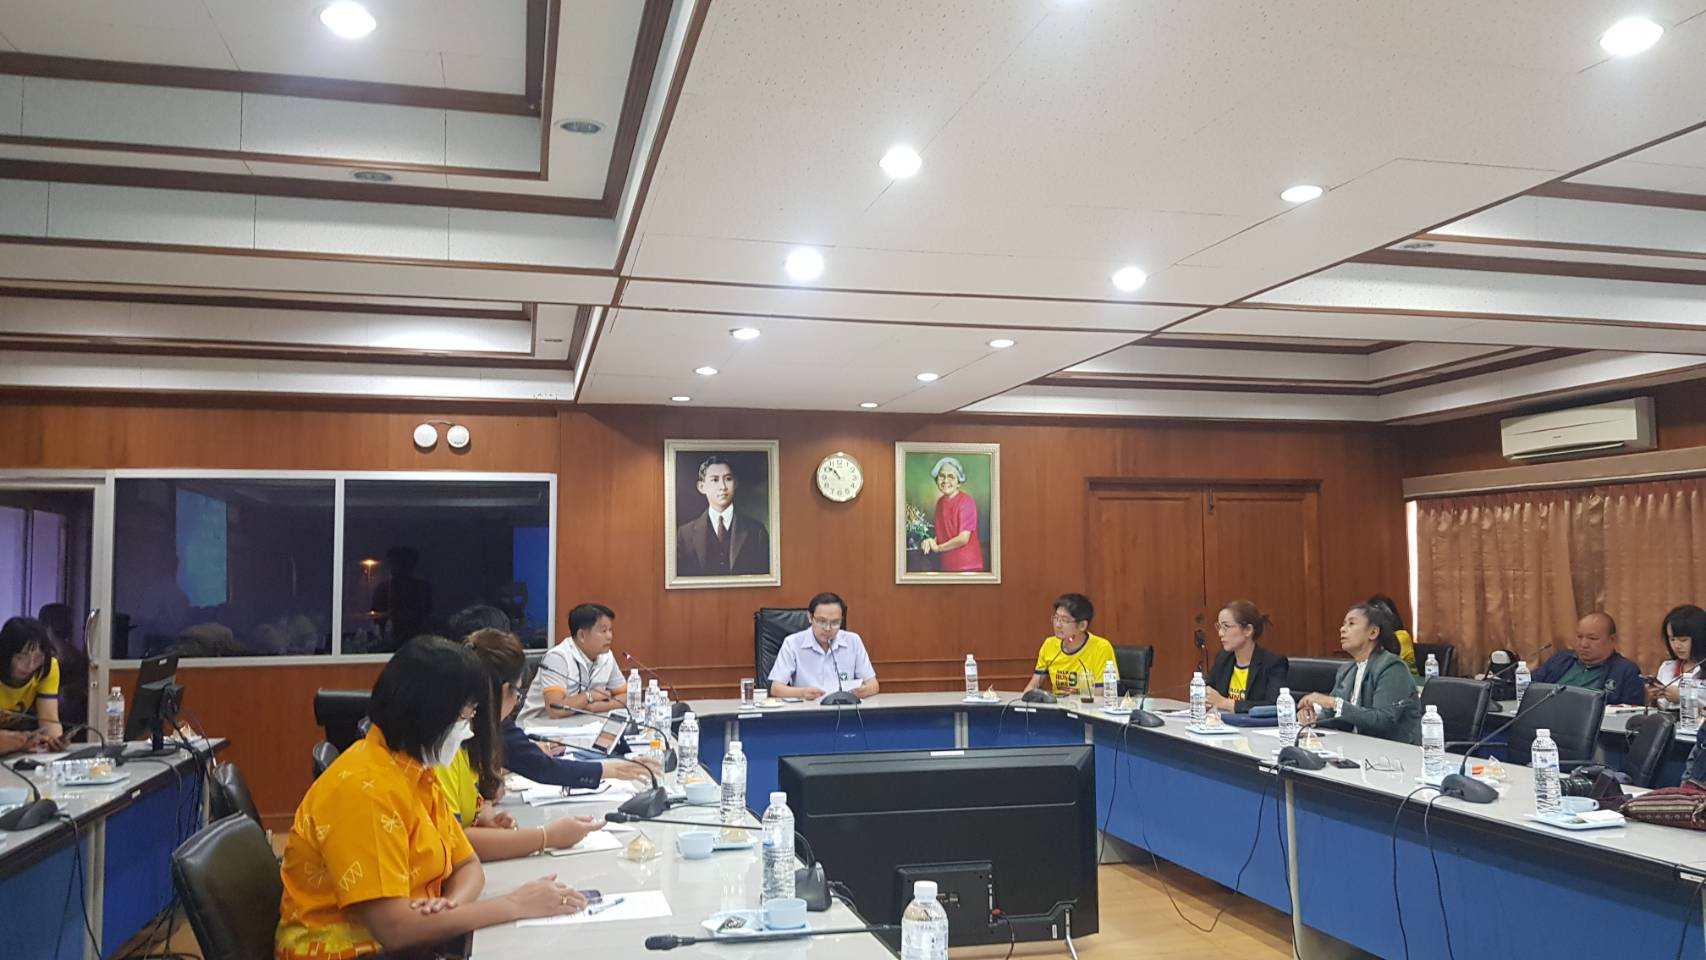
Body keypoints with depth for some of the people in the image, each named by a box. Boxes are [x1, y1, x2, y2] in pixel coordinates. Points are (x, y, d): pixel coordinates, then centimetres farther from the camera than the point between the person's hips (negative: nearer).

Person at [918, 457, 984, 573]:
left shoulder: (966, 501, -14)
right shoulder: (940, 501, 8)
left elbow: (963, 538, -18)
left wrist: (937, 548, -7)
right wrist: (931, 542, -3)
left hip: (967, 567, -7)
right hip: (947, 565, 7)